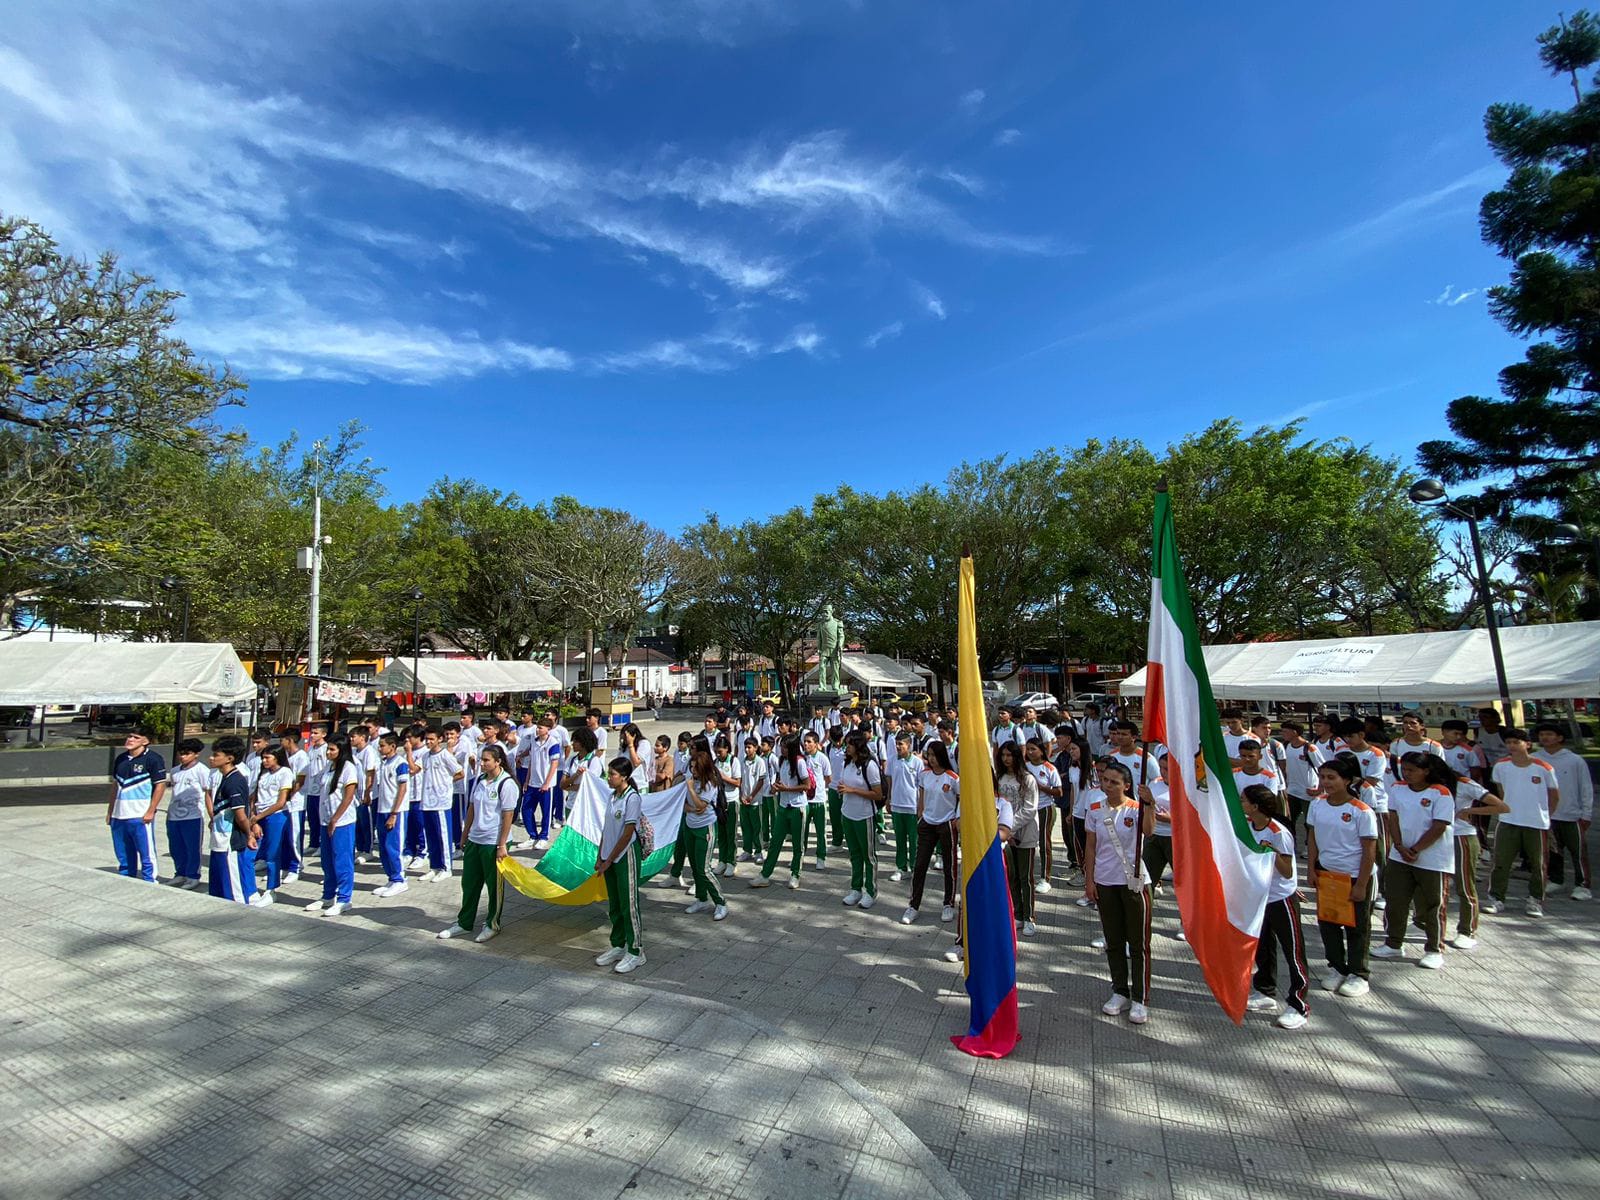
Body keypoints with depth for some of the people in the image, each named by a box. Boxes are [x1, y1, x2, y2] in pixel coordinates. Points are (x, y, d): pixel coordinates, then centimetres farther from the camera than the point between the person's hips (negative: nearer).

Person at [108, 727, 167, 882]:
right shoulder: (121, 759, 12)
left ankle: (149, 885, 5)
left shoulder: (153, 759, -9)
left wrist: (151, 811, -15)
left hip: (140, 816, -7)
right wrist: (110, 811, 17)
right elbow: (115, 785, 20)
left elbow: (160, 785, -11)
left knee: (146, 855, -2)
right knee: (123, 856, 16)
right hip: (118, 816, 7)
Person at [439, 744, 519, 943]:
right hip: (474, 840, 7)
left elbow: (508, 816, -16)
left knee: (494, 886, 8)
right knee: (469, 883, 17)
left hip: (493, 842, -7)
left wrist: (502, 845, -16)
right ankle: (464, 923, 34)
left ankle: (492, 925, 24)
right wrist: (465, 835, 15)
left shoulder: (507, 784, -16)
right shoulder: (479, 780, 5)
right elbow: (472, 808, 14)